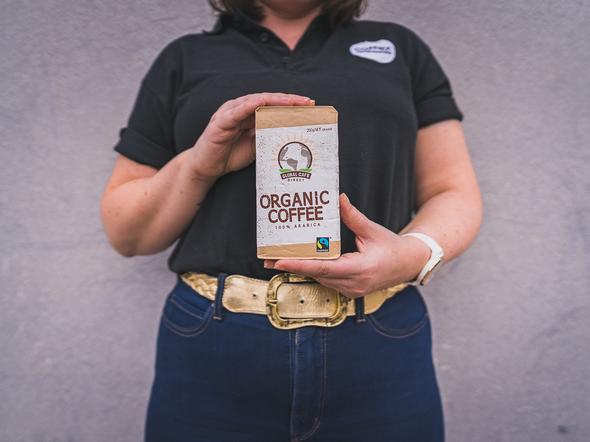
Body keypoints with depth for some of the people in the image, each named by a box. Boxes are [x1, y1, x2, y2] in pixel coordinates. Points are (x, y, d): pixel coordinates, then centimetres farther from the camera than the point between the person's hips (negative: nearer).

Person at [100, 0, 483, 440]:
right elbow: (124, 231, 9)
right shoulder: (184, 59, 10)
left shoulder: (401, 47, 12)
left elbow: (456, 194, 8)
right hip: (212, 348, 0)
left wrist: (416, 254, -13)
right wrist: (197, 166, -10)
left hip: (379, 346, 1)